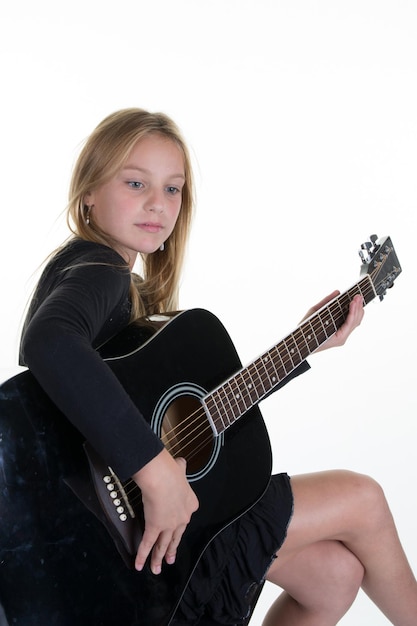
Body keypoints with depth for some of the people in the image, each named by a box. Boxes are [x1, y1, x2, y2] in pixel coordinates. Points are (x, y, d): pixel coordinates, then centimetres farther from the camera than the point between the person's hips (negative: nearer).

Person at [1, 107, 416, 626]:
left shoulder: (132, 289, 13)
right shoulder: (96, 268, -16)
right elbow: (50, 342, -41)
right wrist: (156, 470, -40)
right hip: (126, 537, -9)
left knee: (336, 572, 9)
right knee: (362, 501, 3)